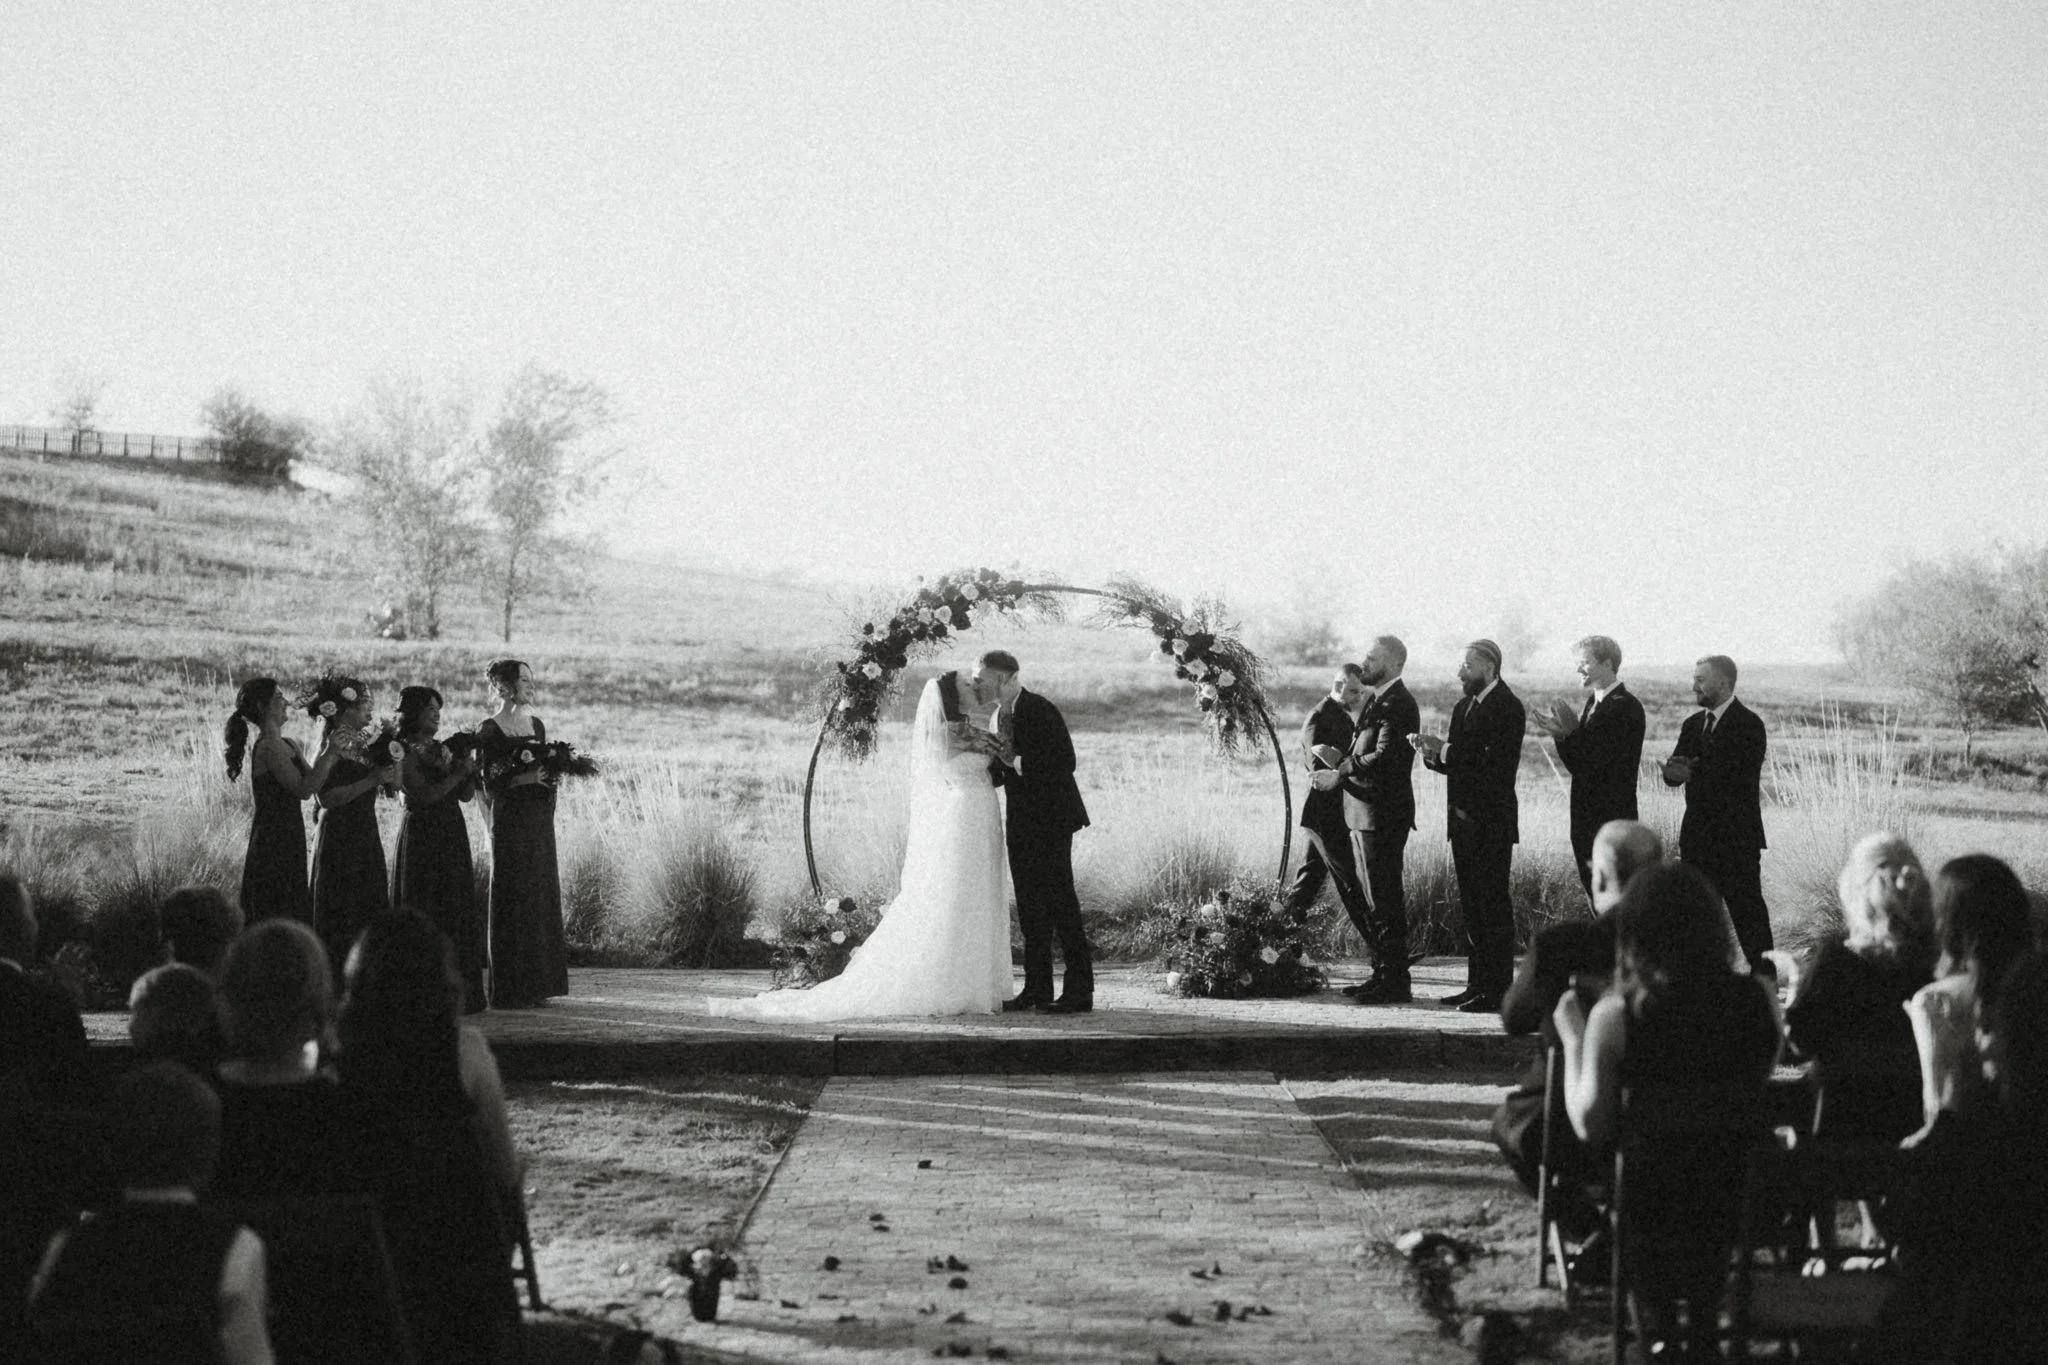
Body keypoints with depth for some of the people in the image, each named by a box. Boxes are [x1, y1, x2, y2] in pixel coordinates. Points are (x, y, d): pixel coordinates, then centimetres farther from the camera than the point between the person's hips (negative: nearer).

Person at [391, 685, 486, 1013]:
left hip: (453, 836, 7)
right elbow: (424, 795, -18)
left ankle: (460, 994, 8)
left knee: (458, 910, 5)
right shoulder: (405, 753, -8)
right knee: (425, 914, -5)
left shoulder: (442, 750, 13)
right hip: (422, 835, -7)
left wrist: (469, 770, -6)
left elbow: (465, 795, 12)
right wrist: (458, 773, -13)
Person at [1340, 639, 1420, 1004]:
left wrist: (1342, 767, -16)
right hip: (1365, 813, 10)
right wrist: (1343, 762, 3)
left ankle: (1395, 983, -2)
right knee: (1371, 899, 15)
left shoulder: (1397, 704, -16)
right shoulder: (1378, 701, 17)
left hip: (1383, 816, -10)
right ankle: (1383, 974, 22)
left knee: (1384, 901, -6)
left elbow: (1383, 759, -24)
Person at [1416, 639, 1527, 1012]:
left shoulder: (1507, 708, -11)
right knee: (1472, 906, 12)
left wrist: (1447, 751, -19)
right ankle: (1478, 985, 17)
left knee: (1494, 905, -7)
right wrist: (1433, 752, -3)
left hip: (1492, 823, -9)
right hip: (1464, 820, 9)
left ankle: (1497, 991, -5)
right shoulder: (1463, 707, 16)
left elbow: (1496, 764, -20)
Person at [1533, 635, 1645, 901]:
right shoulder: (1593, 704, 14)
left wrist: (1572, 733, -18)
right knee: (1597, 901, 12)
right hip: (1587, 822, 9)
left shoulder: (1625, 707, -13)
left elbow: (1604, 764, -20)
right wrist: (1561, 735, -3)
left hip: (1611, 820, -9)